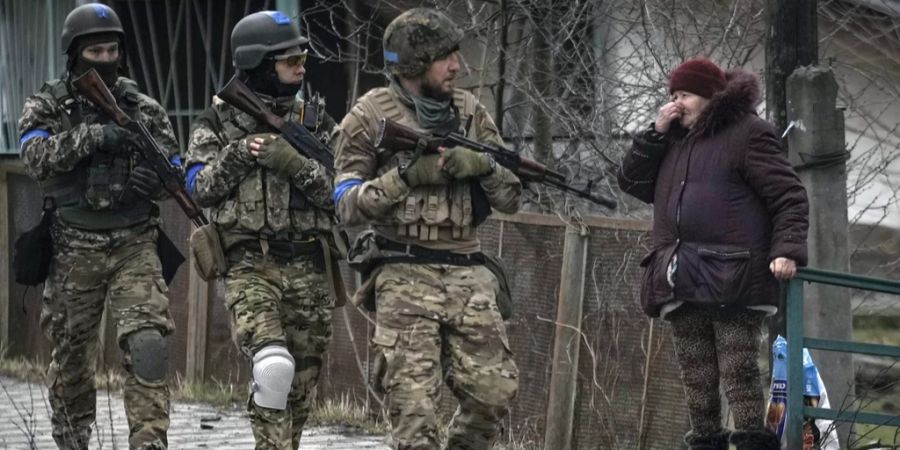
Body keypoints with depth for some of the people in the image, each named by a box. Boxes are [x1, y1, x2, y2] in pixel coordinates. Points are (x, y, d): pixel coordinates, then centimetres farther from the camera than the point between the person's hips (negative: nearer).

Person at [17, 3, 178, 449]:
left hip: (135, 246, 0)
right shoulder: (46, 107, 2)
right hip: (74, 250, 0)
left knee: (148, 345, -16)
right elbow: (37, 158, -16)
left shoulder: (142, 108, 6)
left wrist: (157, 179, -11)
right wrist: (94, 136, -26)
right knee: (71, 358, 9)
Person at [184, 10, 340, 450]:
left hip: (308, 268, 3)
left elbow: (335, 191, 1)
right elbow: (200, 189, 0)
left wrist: (294, 163, -16)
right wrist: (237, 156, -14)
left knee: (300, 386, 8)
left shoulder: (315, 121, 9)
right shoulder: (218, 121, 4)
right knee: (274, 366, -24)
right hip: (249, 264, -3)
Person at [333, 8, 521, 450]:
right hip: (405, 277, -4)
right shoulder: (371, 115, -2)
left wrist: (483, 166, -10)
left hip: (467, 274, 4)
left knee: (495, 388, -1)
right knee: (413, 399, -7)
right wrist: (406, 175, -16)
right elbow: (346, 206, -3)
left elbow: (511, 197, 11)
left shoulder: (470, 112, 9)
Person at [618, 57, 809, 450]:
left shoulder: (746, 134, -1)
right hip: (683, 283, 7)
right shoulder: (674, 141, 22)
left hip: (731, 279, -7)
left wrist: (787, 250, -19)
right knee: (697, 381, 5)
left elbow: (789, 198, -5)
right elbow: (632, 182, 18)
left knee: (739, 373, -12)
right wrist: (656, 133, 6)